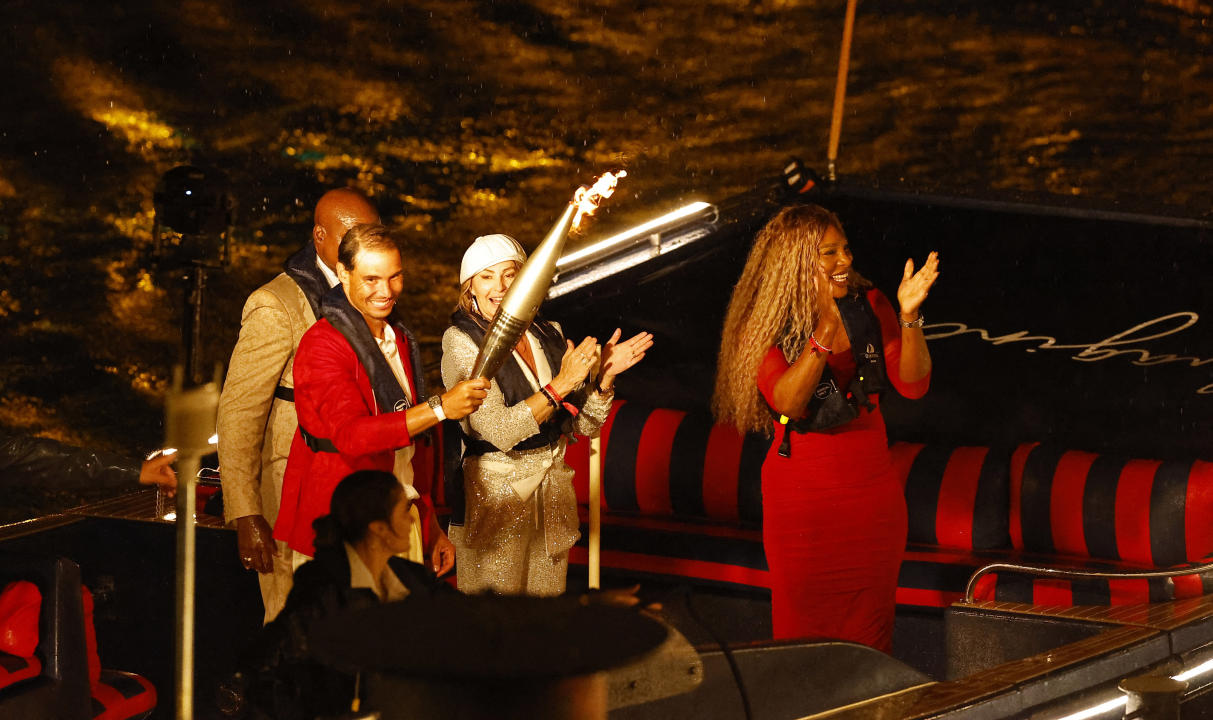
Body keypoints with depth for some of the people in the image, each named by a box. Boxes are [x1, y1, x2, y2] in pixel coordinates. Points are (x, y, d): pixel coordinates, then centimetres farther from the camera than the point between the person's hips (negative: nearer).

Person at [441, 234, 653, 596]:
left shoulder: (548, 335, 6)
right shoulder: (461, 341, -11)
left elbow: (583, 425, 9)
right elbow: (499, 430, -21)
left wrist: (604, 376, -8)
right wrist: (562, 384, -22)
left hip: (552, 486, 5)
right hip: (494, 493, -5)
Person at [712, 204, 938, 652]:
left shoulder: (868, 306, 1)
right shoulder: (766, 325, -9)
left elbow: (913, 384, -4)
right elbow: (787, 402, -23)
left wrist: (908, 316, -19)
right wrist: (824, 330, -33)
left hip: (872, 489, 3)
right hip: (802, 495, -3)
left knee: (870, 629, 9)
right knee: (806, 630, 2)